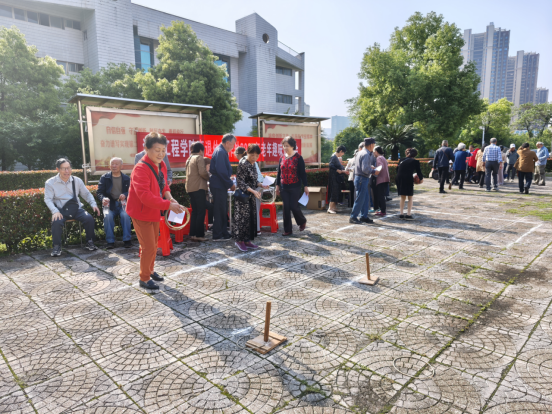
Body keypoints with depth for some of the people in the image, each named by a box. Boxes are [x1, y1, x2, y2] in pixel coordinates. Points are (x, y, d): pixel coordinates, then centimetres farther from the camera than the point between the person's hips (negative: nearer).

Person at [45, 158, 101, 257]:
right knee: (56, 222, -32)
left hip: (76, 208, 2)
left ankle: (90, 242, -4)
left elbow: (86, 194, 14)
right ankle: (56, 247, -12)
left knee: (89, 218, -23)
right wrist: (55, 211, -20)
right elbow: (48, 199, -3)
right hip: (61, 210, -2)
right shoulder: (50, 183, 2)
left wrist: (93, 204, -3)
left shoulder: (77, 180, 9)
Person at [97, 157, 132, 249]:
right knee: (107, 216, -30)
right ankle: (110, 241, -20)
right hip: (109, 204, 0)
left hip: (122, 203, 0)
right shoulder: (104, 178, 10)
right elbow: (99, 192, 3)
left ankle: (127, 239, -19)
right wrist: (103, 198, -21)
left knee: (125, 215, -31)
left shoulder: (127, 178, 12)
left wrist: (125, 195, -20)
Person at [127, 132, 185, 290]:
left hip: (155, 211, 8)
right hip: (142, 213, -8)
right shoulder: (140, 169, -26)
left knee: (153, 244, 20)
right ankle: (144, 279, 15)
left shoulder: (161, 165, 1)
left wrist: (168, 196, -9)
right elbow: (145, 196, -34)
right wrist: (168, 205, -37)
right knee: (149, 247, -3)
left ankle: (149, 271, 39)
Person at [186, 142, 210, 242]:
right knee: (201, 212, -5)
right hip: (199, 187, -8)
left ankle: (193, 234, 12)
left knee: (194, 211, 12)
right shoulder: (199, 158, -6)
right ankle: (199, 235, -6)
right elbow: (202, 172, -18)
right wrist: (209, 178, -1)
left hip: (190, 188, 8)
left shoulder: (189, 159, 19)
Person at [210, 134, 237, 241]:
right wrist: (230, 184, -16)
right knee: (219, 211, -4)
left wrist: (229, 182, 16)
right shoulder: (220, 152, -16)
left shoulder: (221, 151, 16)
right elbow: (221, 171, -23)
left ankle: (223, 233, 22)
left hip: (220, 186, 10)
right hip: (219, 186, -10)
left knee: (223, 211, 14)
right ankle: (218, 235, 4)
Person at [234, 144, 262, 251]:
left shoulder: (253, 163, 10)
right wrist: (253, 191, -26)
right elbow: (240, 182, -19)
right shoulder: (243, 164, -16)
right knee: (242, 217, -4)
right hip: (243, 195, -8)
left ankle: (247, 240, 18)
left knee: (251, 217, 10)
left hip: (251, 195, 9)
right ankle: (239, 240, 10)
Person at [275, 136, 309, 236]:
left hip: (295, 187, -4)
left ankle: (302, 221, 27)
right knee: (286, 208, 4)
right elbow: (279, 173, 14)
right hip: (284, 187, 4)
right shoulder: (282, 158, 8)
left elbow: (303, 173, -5)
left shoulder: (298, 158, -5)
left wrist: (305, 186, -6)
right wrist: (277, 185, 12)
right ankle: (287, 230, 12)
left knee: (294, 206, -4)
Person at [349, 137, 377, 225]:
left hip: (360, 178, 10)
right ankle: (353, 217, 2)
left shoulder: (360, 152, 13)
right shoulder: (366, 154, -17)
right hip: (362, 179, -10)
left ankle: (364, 216, 21)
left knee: (366, 198, 15)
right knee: (360, 199, -4)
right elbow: (365, 169, -24)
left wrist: (370, 166, 10)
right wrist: (373, 171, -10)